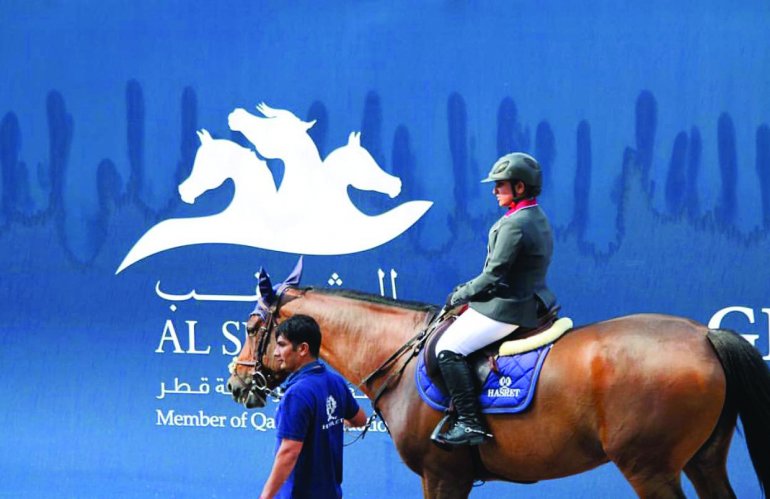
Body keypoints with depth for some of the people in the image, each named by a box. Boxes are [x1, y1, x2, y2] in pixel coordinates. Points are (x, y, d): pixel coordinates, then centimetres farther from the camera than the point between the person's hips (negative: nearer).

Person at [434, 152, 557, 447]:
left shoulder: (514, 225, -21)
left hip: (506, 309, -11)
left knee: (449, 348, -13)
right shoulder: (538, 219, 12)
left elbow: (493, 277, -20)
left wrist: (458, 296, -5)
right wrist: (468, 291, 16)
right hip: (530, 304, 11)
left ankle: (470, 423, -18)